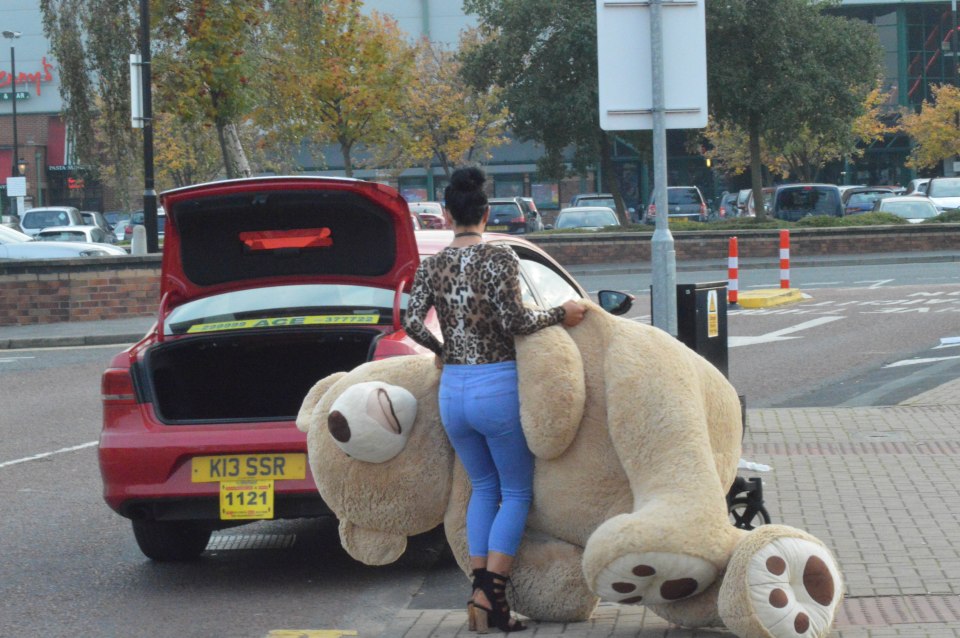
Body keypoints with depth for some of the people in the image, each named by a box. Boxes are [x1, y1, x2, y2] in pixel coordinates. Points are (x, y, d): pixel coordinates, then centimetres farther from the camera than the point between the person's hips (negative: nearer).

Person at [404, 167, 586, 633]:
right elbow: (514, 320, -15)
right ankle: (491, 594, -6)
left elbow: (412, 323, -2)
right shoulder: (500, 258, -8)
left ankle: (479, 591, 9)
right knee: (516, 493, 7)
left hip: (452, 390, 5)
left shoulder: (432, 266, 5)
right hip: (498, 386, -5)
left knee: (483, 488, 20)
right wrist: (561, 314, -2)